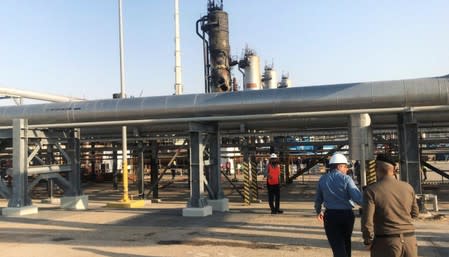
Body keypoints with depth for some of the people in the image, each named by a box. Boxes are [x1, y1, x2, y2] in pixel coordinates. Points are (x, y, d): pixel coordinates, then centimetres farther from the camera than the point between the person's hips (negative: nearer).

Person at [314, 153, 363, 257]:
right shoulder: (346, 179, -10)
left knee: (337, 246, 2)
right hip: (346, 214, -1)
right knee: (346, 242, 22)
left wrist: (318, 211, 29)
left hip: (330, 215, 1)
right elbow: (358, 198, -20)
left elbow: (318, 199, 12)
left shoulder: (322, 179, 3)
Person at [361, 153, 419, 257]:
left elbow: (367, 221, -16)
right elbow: (414, 213, 15)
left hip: (386, 243, -4)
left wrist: (368, 242, -1)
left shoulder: (371, 190, -13)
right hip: (409, 240, 4)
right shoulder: (408, 187, 1)